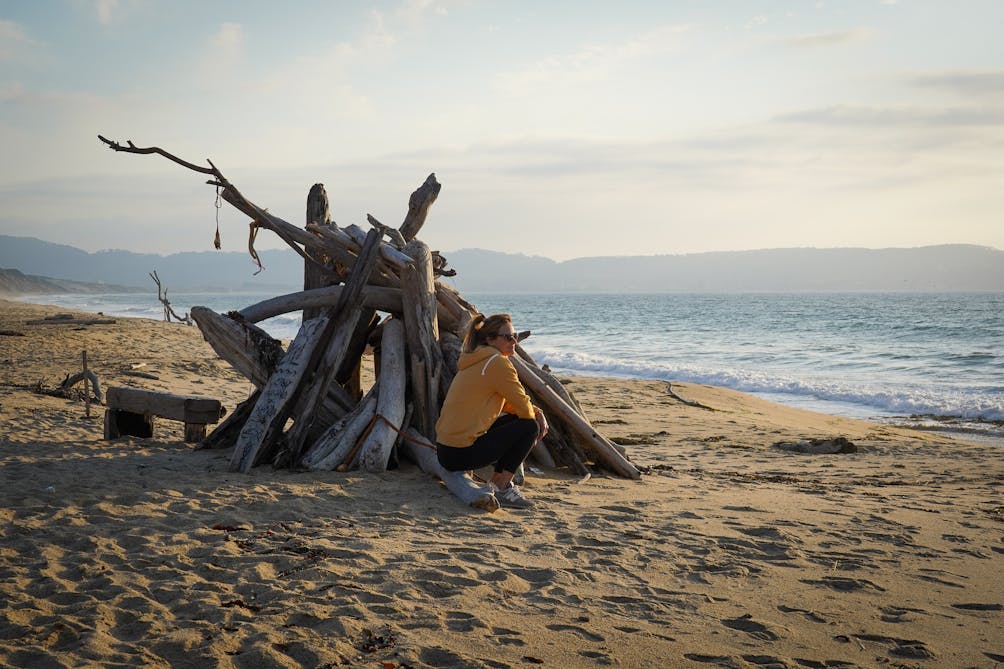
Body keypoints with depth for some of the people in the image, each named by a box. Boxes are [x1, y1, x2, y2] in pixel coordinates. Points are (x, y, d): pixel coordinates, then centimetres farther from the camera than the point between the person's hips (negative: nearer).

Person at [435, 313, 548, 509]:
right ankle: (501, 489, -1)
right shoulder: (497, 363, -14)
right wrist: (535, 419, 12)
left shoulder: (478, 361, 17)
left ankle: (497, 481, 16)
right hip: (461, 454, -10)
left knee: (516, 419, 18)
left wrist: (537, 413, 6)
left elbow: (509, 404, 22)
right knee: (529, 426, -5)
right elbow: (523, 405, -11)